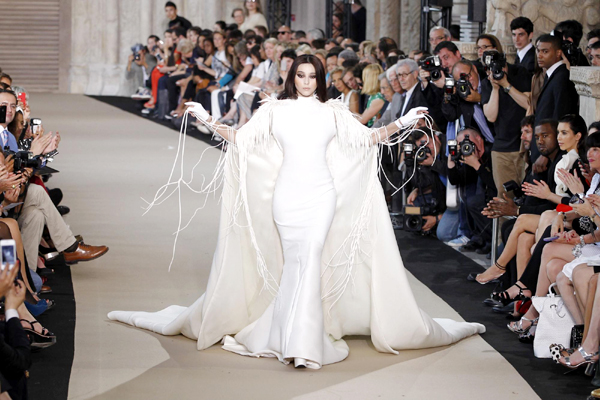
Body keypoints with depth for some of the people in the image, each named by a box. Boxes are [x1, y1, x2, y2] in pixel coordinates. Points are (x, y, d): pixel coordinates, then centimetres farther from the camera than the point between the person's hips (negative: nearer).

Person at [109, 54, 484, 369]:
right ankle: (300, 340, 4)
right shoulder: (276, 109, 10)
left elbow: (367, 138, 12)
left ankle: (301, 341, -15)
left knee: (309, 258, -13)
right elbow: (241, 137, 10)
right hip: (286, 194, 0)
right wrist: (210, 122, 3)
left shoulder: (333, 111, 12)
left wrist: (401, 124, 4)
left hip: (322, 194, 0)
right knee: (293, 261, -1)